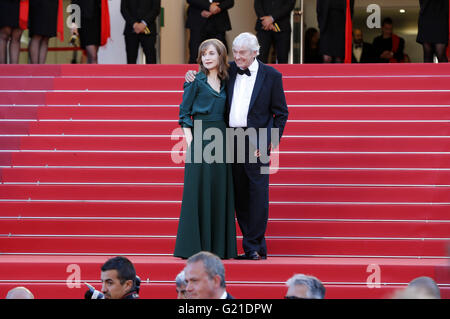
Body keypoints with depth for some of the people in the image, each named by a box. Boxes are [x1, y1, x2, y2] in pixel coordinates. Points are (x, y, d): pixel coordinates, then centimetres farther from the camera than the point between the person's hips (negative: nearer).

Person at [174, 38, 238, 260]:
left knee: (220, 191, 5)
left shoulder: (224, 83, 14)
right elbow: (184, 113, -2)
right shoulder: (196, 81, 0)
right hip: (199, 137, -5)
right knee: (198, 191, -5)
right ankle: (194, 247, -2)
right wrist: (190, 140, -12)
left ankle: (218, 246, 10)